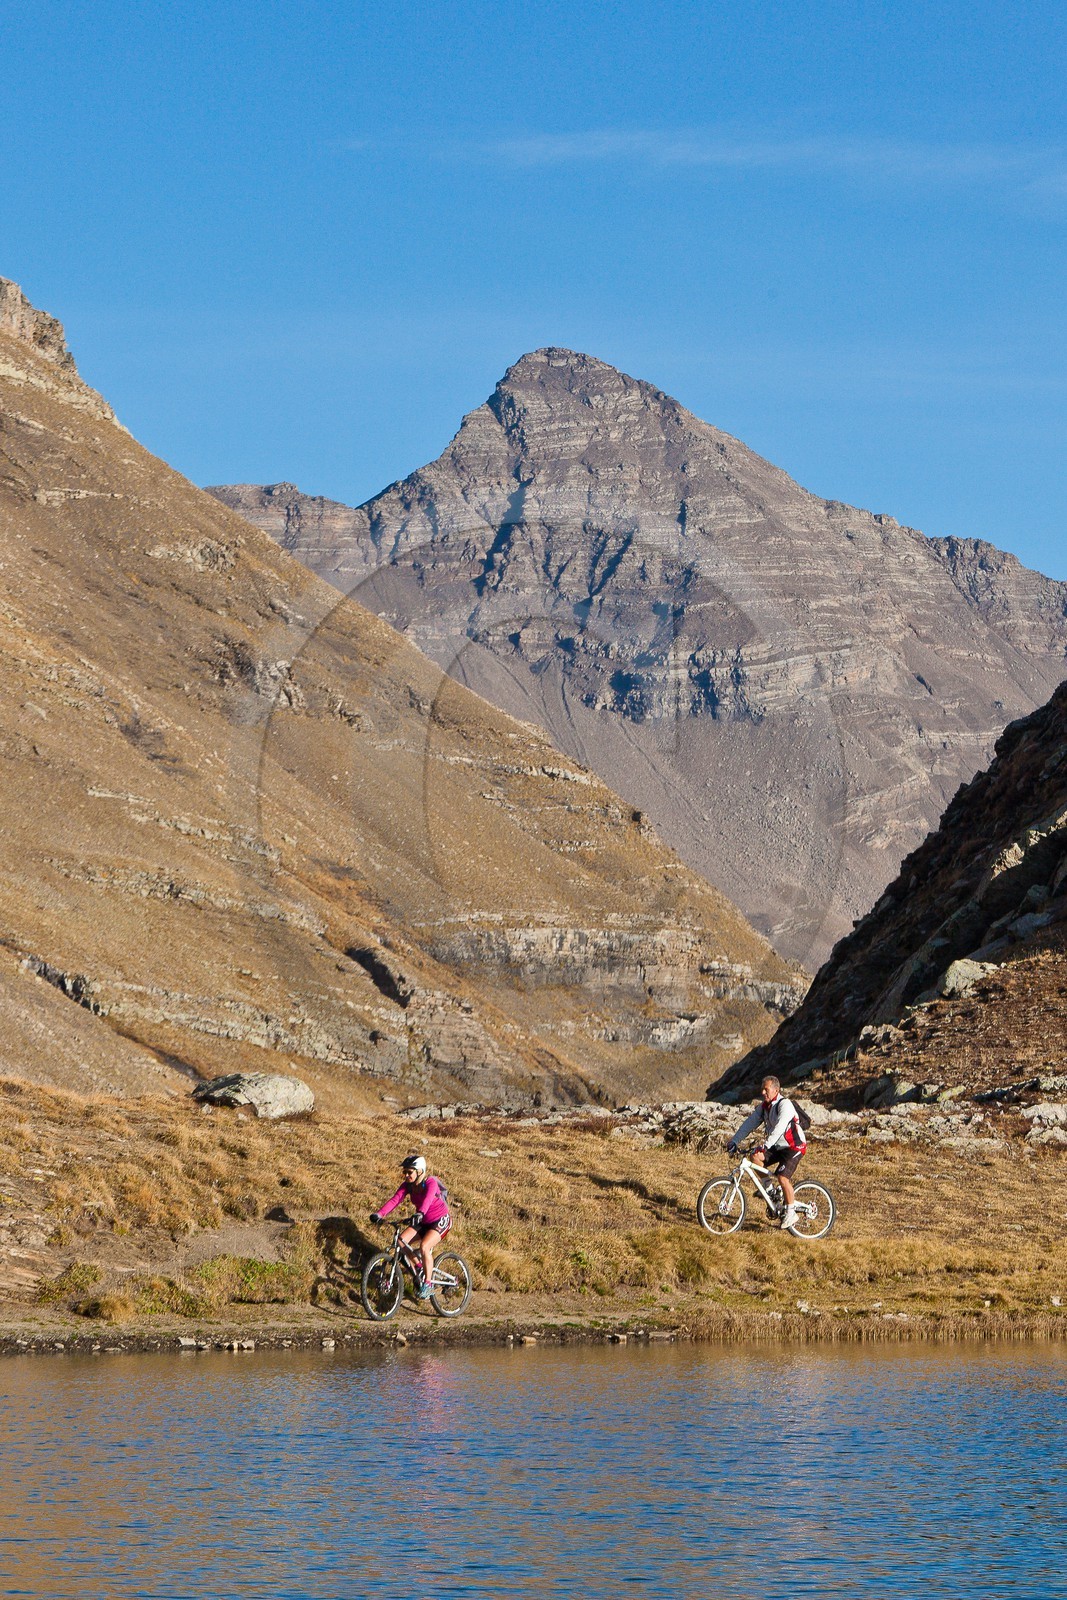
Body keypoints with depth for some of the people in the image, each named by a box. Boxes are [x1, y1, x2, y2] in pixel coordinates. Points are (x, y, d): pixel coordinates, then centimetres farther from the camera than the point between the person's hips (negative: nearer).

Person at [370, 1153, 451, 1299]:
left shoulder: (430, 1183, -22)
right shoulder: (407, 1185, -5)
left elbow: (428, 1199, -42)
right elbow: (395, 1200, -19)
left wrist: (420, 1214, -62)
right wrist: (379, 1213, -35)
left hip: (440, 1221, -7)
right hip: (422, 1222, 7)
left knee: (424, 1246, -30)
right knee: (401, 1241, -12)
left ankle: (427, 1284, -21)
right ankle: (419, 1269, 10)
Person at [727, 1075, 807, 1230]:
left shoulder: (784, 1105, -21)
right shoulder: (764, 1106, 4)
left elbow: (779, 1127, -34)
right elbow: (749, 1123, 2)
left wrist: (766, 1145, -45)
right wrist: (734, 1142, -8)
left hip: (793, 1147, -8)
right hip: (777, 1147, 8)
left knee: (782, 1177, -21)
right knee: (755, 1156, -13)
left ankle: (791, 1212, -9)